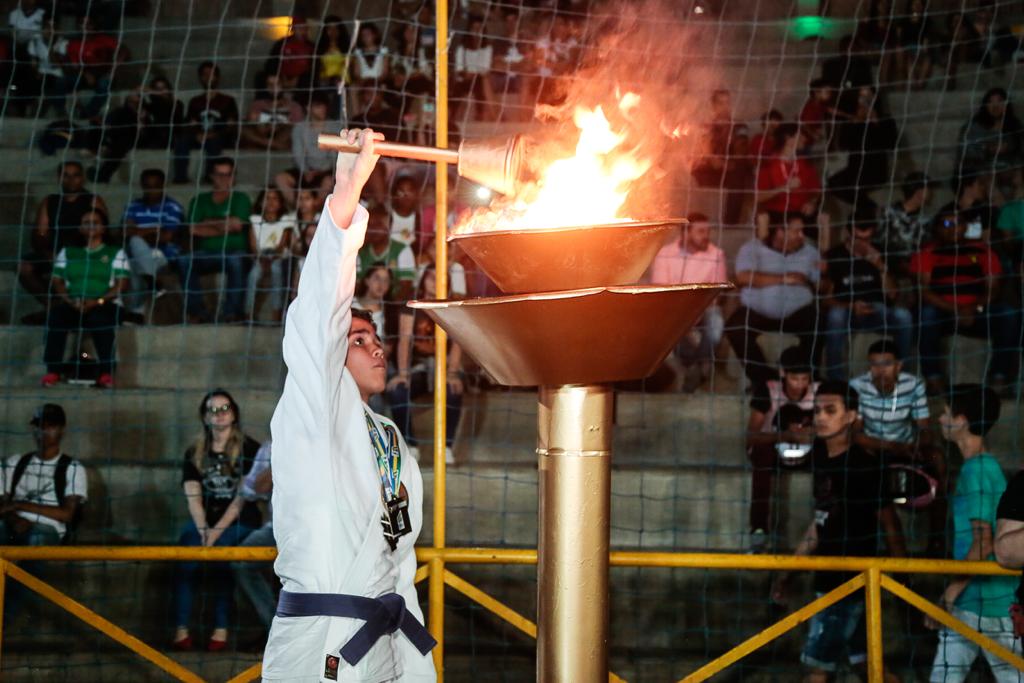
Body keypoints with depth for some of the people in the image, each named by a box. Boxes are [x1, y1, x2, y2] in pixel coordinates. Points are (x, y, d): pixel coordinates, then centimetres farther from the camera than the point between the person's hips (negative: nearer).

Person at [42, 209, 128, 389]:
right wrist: (70, 300, -9)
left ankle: (106, 373, -40)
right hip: (72, 305, 2)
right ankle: (53, 371, -34)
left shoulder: (116, 253, 14)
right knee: (56, 314, -33)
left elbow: (121, 284, 1)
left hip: (104, 305, -2)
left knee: (100, 318, -39)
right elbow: (57, 281, 13)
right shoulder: (68, 252, 23)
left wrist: (97, 301, -14)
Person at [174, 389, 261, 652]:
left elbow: (243, 496, -7)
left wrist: (218, 531, -16)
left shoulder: (249, 448, 1)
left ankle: (221, 629, -27)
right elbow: (193, 497, 2)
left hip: (239, 522, -3)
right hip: (204, 520, 3)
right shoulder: (195, 452, 12)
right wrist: (203, 529, -15)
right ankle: (181, 629, -29)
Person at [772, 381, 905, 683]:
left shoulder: (864, 466, -16)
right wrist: (788, 570, 16)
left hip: (850, 581, -8)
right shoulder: (820, 457, 7)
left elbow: (889, 525, -11)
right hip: (830, 579, 8)